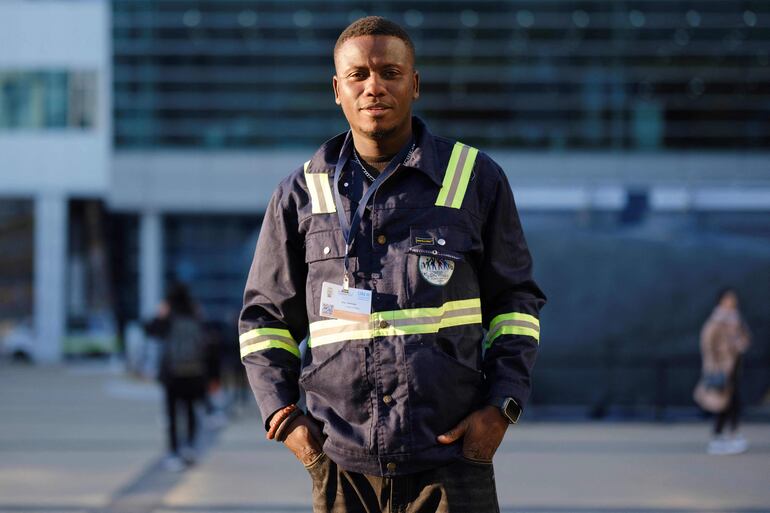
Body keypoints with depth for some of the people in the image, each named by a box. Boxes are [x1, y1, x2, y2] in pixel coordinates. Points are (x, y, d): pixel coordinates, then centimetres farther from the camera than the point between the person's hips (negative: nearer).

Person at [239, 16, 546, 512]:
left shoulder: (477, 179, 7)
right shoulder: (302, 194, 9)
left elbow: (516, 300, 13)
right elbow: (265, 317, 16)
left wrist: (501, 407, 0)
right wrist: (283, 415, 2)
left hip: (450, 459, -1)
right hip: (342, 466, 1)